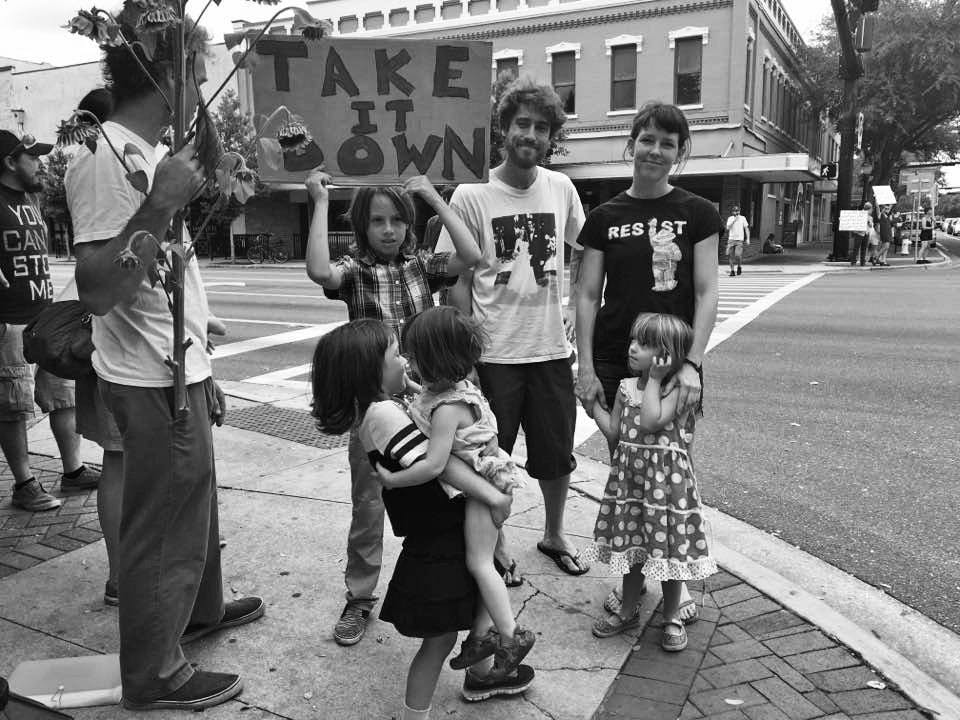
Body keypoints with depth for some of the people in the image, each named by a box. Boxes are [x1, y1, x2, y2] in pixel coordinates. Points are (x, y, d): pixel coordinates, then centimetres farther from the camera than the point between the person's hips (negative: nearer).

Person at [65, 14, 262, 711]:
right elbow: (97, 290, -25)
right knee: (164, 528, 4)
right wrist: (160, 205, -30)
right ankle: (153, 675, 22)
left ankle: (200, 608, 46)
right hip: (154, 385, -10)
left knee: (197, 505, 24)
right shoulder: (106, 158, -18)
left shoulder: (147, 154, 12)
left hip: (180, 374, 10)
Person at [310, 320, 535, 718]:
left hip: (444, 535, 10)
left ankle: (481, 674, 50)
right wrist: (491, 494, -27)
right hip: (435, 546, -10)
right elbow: (436, 460, -30)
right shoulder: (383, 414, -25)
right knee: (440, 637, 5)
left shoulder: (378, 407, 5)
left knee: (484, 592, 29)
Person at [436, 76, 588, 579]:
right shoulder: (472, 196, -8)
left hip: (551, 348, 3)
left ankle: (554, 534, 40)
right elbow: (458, 282, -6)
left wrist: (575, 308, 5)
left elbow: (580, 254, 16)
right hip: (493, 353, -3)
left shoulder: (561, 189, 2)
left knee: (557, 454, 16)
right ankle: (495, 546, 32)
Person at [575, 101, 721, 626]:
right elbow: (587, 296, 3)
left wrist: (692, 362, -13)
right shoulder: (605, 217, 4)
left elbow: (706, 293, -3)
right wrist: (586, 367, -4)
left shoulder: (697, 213, 2)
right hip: (616, 362, 1)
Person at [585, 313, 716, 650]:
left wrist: (654, 379, -21)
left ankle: (672, 617, 26)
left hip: (666, 480, -5)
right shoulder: (625, 386, 5)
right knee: (631, 546, 16)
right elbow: (614, 433, 8)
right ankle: (628, 610, 34)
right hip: (629, 476, 5)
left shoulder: (676, 389, -12)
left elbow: (651, 422, -28)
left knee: (668, 546, 6)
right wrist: (593, 401, 7)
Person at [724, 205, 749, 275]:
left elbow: (746, 229, 6)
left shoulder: (742, 218, 4)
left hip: (739, 240, -2)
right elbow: (728, 228, -5)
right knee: (730, 256, -3)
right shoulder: (730, 218, 8)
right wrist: (734, 220, -11)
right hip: (731, 239, 2)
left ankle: (739, 267, 13)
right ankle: (732, 270, 9)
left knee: (738, 255, -15)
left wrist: (748, 239, -1)